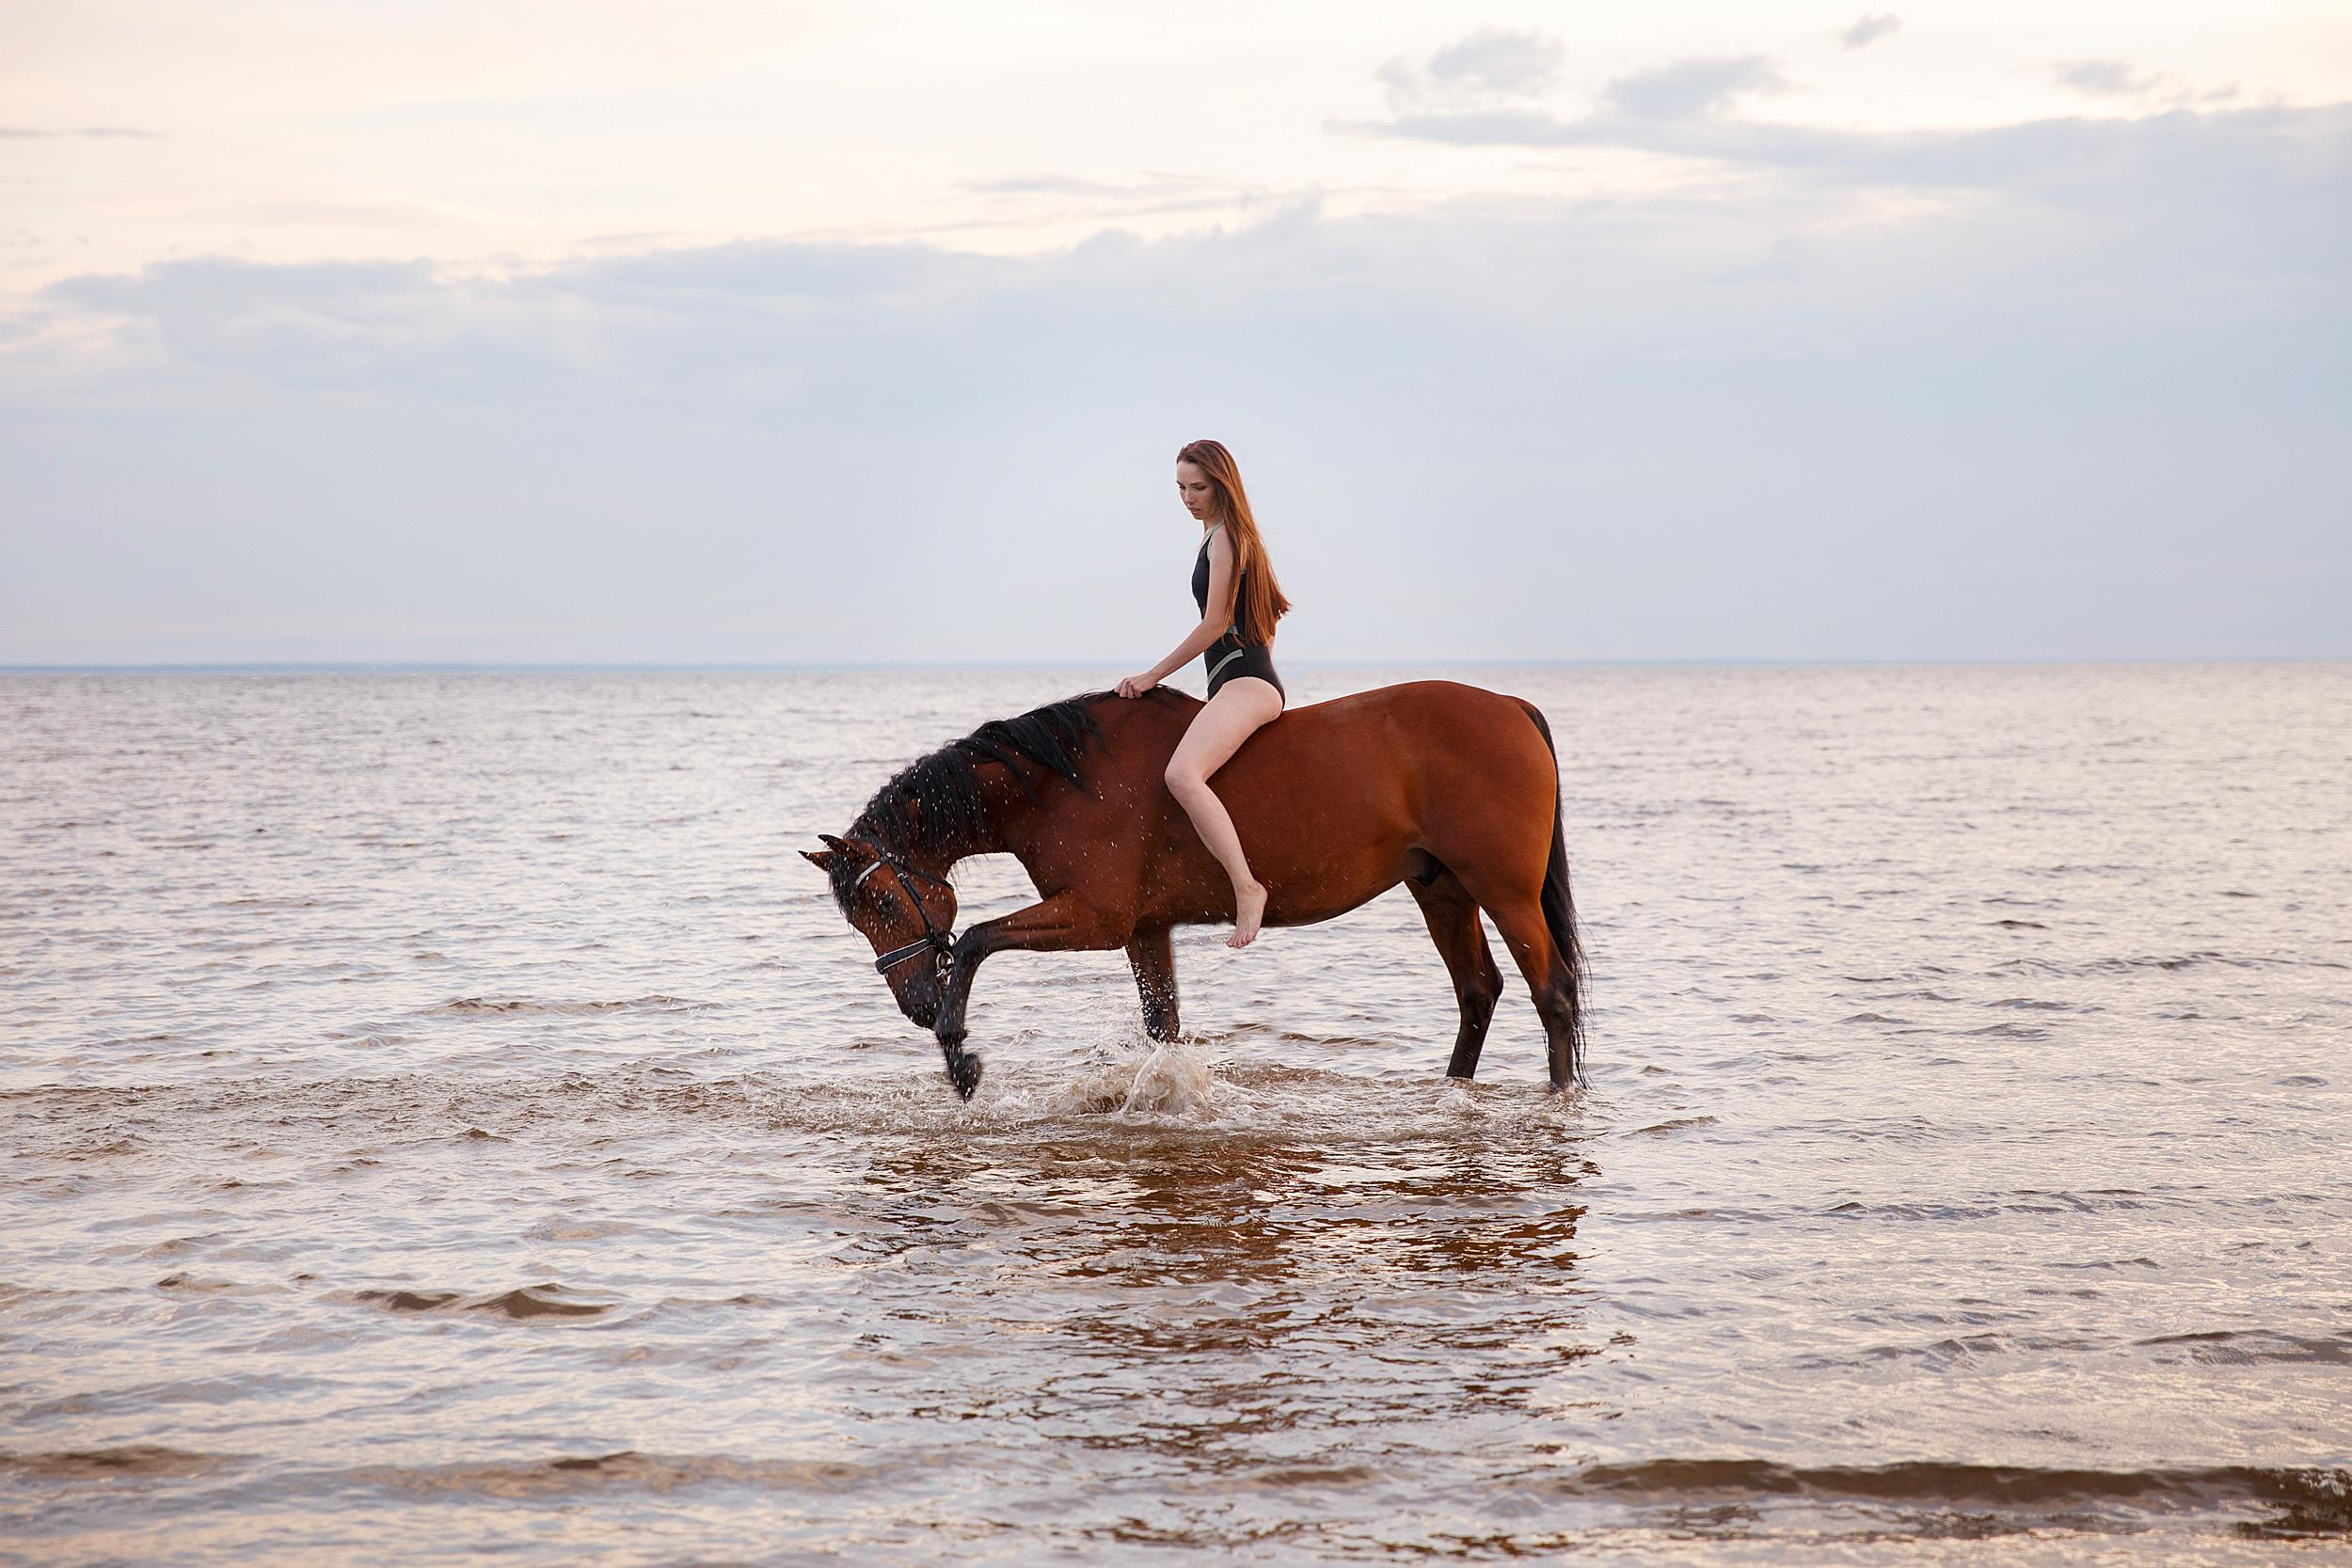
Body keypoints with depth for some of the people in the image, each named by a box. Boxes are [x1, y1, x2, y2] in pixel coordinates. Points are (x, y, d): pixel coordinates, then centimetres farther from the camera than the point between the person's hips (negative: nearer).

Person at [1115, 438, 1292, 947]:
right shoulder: (1230, 535, 24)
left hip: (1244, 683, -12)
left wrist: (1153, 675, -6)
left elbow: (1214, 625, -12)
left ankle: (1246, 888, -37)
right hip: (1239, 682, 12)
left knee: (1182, 774, -33)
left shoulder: (1223, 537, -7)